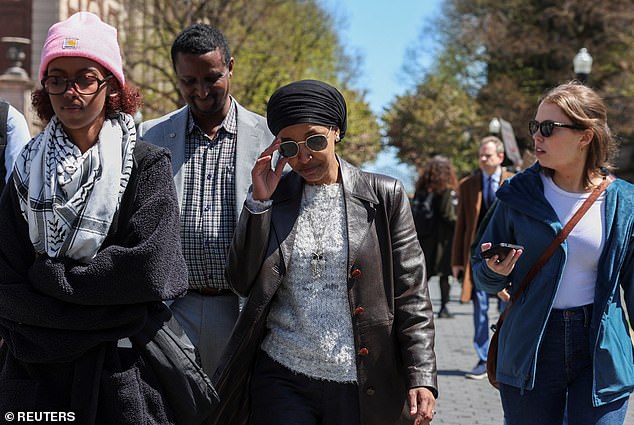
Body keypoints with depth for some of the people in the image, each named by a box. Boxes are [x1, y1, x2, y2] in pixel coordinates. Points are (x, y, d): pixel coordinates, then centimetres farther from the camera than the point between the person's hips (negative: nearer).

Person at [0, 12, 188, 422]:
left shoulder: (147, 165, -3)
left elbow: (150, 267, -16)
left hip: (123, 373, -2)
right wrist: (102, 317, -14)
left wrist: (50, 276, -10)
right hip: (36, 374, 3)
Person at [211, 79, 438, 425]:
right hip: (282, 381, 1)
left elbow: (410, 296, 0)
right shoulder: (273, 198, 6)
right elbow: (243, 283, 0)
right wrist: (258, 202, -7)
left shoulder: (384, 196, 1)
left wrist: (421, 378, -7)